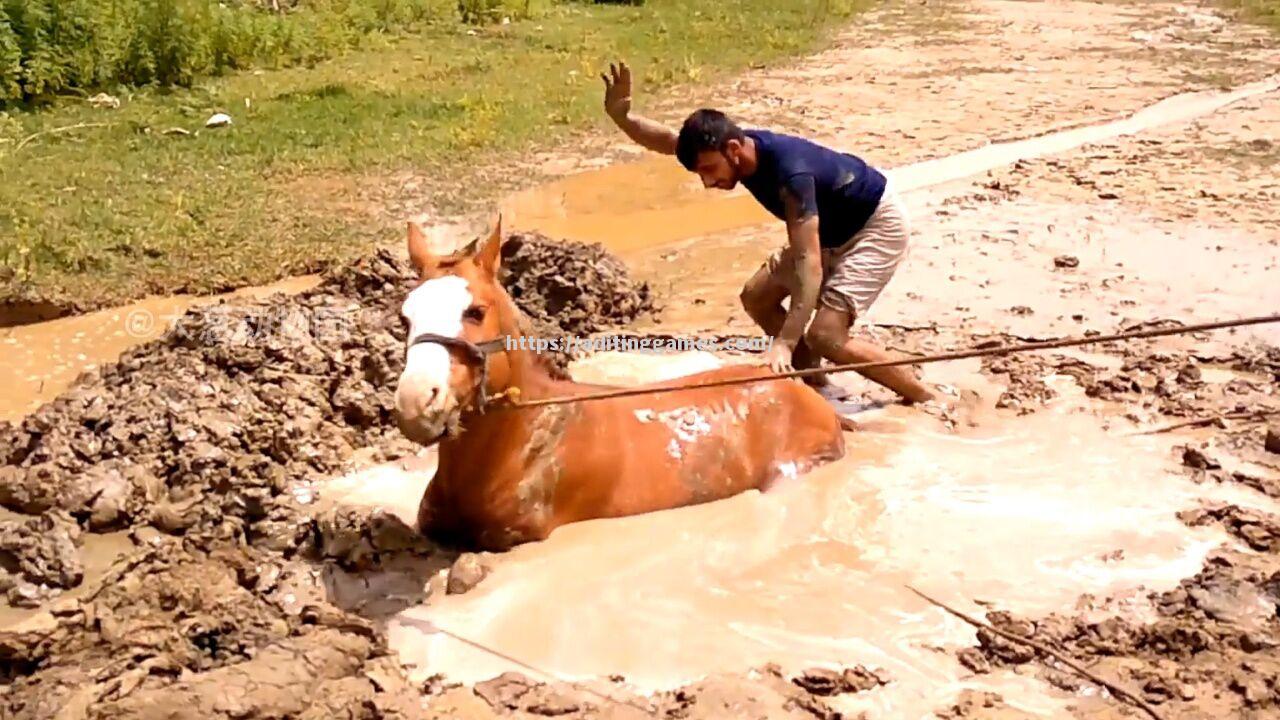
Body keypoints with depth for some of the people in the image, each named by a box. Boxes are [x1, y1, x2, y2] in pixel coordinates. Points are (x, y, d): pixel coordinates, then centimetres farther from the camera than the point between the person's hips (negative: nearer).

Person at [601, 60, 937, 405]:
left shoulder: (790, 173, -39)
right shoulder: (735, 148, -14)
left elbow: (809, 265, -44)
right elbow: (667, 140, -1)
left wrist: (784, 344, -52)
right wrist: (621, 114, -21)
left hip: (878, 225, -9)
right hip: (833, 229, 9)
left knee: (825, 336, -20)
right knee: (757, 296, 6)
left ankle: (929, 401, -4)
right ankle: (820, 388, 15)